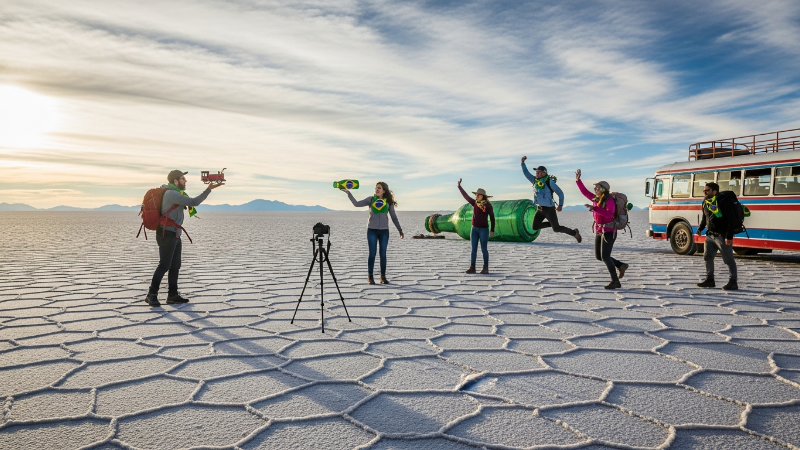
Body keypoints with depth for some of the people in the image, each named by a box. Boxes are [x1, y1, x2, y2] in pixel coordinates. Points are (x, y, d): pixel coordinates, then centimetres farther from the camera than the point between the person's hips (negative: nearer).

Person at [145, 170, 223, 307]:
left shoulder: (174, 193, 14)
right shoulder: (172, 194, -17)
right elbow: (194, 202, -20)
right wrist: (209, 189, -17)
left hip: (174, 235, 10)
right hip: (167, 235, -10)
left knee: (175, 266, 11)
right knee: (164, 265, -9)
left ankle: (173, 295, 16)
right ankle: (151, 295, -4)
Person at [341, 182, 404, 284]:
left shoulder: (388, 202, 5)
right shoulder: (371, 199, 3)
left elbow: (394, 217, 11)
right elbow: (356, 204, -7)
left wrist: (400, 230, 11)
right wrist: (348, 192, -16)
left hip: (384, 231, 1)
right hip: (372, 230, -1)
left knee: (383, 254, 4)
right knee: (372, 254, 0)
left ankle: (383, 277, 12)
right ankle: (370, 277, 8)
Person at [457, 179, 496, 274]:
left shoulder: (488, 205, -8)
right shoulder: (474, 203, 4)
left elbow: (492, 218, -4)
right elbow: (465, 195, 8)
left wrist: (492, 230, -5)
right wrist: (459, 186, 5)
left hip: (484, 229, -5)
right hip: (474, 229, 5)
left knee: (484, 249, 1)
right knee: (473, 249, 5)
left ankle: (486, 268, 9)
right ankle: (472, 267, 8)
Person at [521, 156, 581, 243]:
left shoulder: (550, 182, -15)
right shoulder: (535, 180, 3)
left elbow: (560, 193, -9)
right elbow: (526, 173, 5)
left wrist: (560, 205, -16)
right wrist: (523, 162, -7)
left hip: (549, 209, -7)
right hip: (540, 209, 7)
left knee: (556, 229, -4)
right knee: (535, 227, 5)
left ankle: (574, 233, 19)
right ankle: (552, 223, 24)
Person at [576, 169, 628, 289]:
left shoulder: (609, 201, -17)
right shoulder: (596, 199, 6)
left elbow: (609, 213, -34)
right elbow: (585, 192, 15)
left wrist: (594, 208, -39)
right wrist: (578, 180, 8)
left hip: (609, 231, -9)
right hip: (599, 231, 9)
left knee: (605, 257, -11)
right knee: (598, 256, 10)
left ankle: (615, 281, -1)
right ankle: (621, 266, 25)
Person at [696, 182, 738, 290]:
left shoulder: (723, 202, -18)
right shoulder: (705, 203, 7)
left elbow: (731, 220, -19)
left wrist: (729, 236, -23)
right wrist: (700, 228, 5)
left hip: (723, 236, -8)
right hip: (711, 235, 8)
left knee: (728, 259, -1)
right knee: (707, 257, 13)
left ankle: (733, 282, 7)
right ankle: (709, 279, 24)